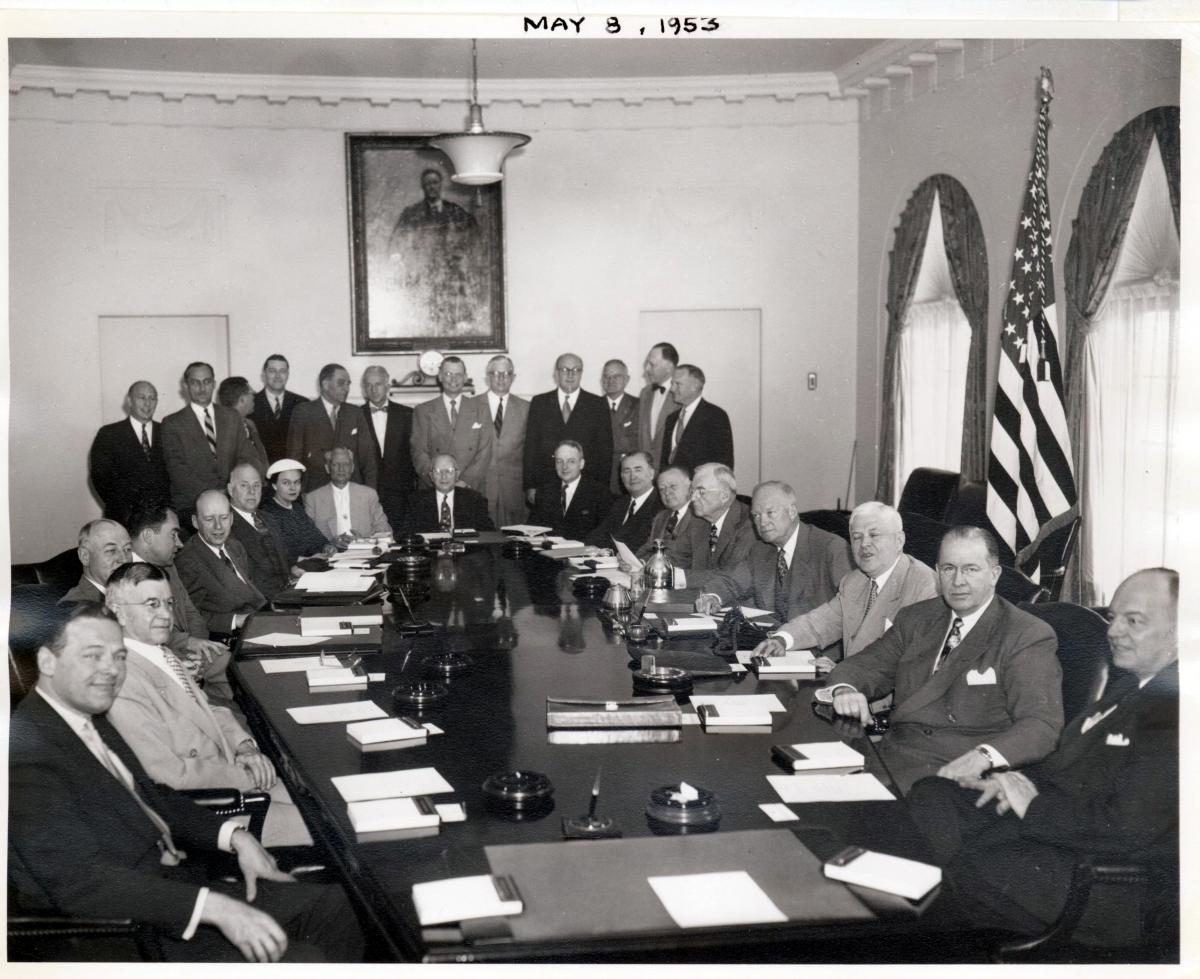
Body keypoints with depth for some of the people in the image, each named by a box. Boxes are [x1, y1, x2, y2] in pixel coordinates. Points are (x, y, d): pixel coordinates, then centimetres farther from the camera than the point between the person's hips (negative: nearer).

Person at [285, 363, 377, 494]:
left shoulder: (354, 413, 10)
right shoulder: (303, 412, 2)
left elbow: (366, 454, 9)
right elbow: (294, 455, 1)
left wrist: (369, 492, 1)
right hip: (315, 491, -2)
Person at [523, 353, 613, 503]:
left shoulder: (597, 404, 5)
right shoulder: (539, 402, 9)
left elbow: (605, 448, 3)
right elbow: (530, 446, 7)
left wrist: (602, 489, -4)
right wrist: (530, 486, 0)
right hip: (546, 485, 1)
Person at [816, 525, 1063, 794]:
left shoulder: (1030, 637, -1)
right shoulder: (916, 618, 18)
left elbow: (1041, 725, -12)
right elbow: (866, 666, 17)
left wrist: (982, 757, -31)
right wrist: (844, 690, -9)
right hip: (892, 758, 4)